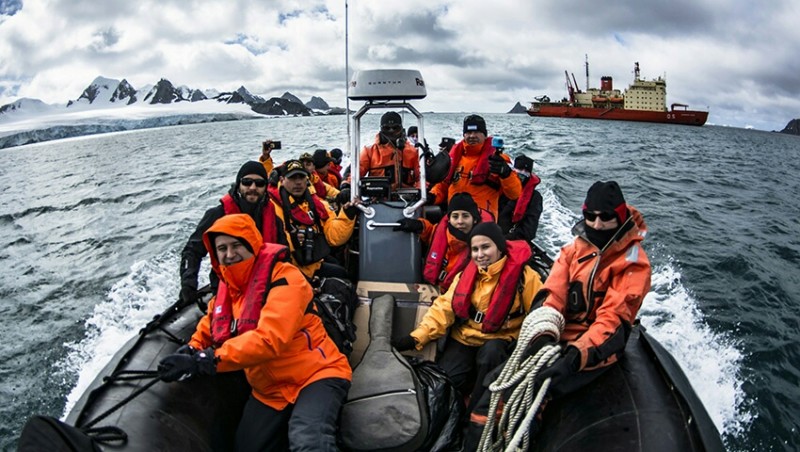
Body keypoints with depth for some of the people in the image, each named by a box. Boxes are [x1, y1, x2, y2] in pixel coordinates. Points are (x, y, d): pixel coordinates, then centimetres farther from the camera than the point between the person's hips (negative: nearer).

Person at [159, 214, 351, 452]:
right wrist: (193, 348, 3)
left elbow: (269, 338, -29)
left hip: (315, 374, -8)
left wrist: (203, 362, -32)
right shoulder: (228, 284, 7)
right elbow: (213, 320, 26)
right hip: (269, 389, 9)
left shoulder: (283, 277, -16)